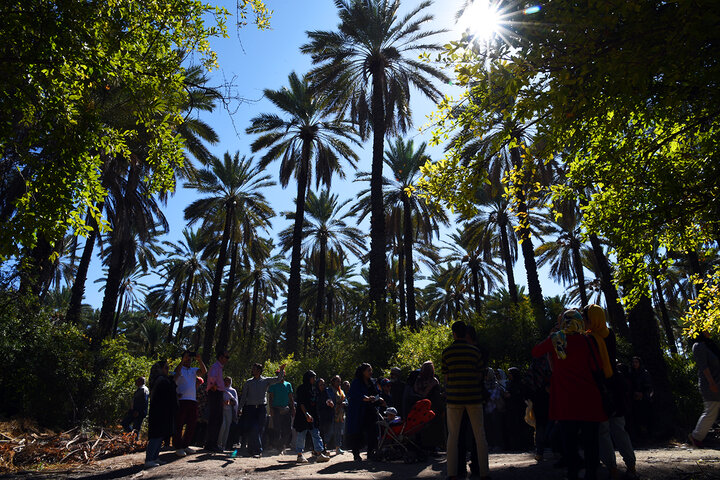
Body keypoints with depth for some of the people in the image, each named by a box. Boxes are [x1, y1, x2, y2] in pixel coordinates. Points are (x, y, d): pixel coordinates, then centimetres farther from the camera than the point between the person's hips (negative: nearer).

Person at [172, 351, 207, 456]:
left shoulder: (194, 370, 16)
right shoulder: (180, 369, 4)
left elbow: (204, 371, 0)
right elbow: (176, 372, -18)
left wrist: (199, 360, -11)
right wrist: (183, 360, -25)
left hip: (193, 400, 5)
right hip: (182, 400, -5)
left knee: (192, 424, 9)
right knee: (179, 424, -2)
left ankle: (185, 445, 21)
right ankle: (178, 447, 5)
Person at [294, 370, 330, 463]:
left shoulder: (314, 389, 15)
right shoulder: (302, 388, -8)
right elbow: (301, 403, -15)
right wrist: (306, 414, -23)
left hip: (313, 416, 7)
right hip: (303, 416, -7)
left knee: (316, 434, 1)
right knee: (302, 435, 1)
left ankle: (319, 454, 0)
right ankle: (300, 455, 11)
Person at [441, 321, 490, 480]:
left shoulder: (446, 352, -2)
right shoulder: (475, 351, 0)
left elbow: (446, 377, 2)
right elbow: (480, 375, 3)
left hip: (454, 397, 0)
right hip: (474, 397, 0)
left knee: (453, 435, 7)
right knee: (479, 435, 9)